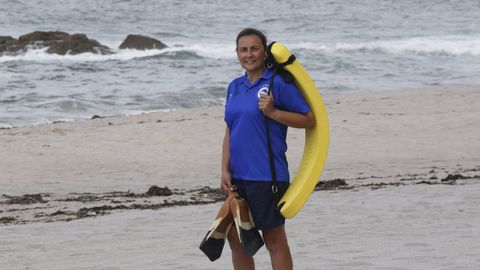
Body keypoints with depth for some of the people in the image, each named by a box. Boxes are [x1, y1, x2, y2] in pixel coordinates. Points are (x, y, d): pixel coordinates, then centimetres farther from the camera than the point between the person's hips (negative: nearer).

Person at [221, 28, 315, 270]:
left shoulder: (278, 83, -7)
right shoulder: (235, 87, 12)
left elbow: (309, 120, -8)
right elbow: (229, 132, 14)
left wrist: (272, 112, -18)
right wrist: (225, 170, 5)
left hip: (268, 175, -7)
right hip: (237, 176, 7)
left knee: (274, 240, 0)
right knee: (236, 238, 13)